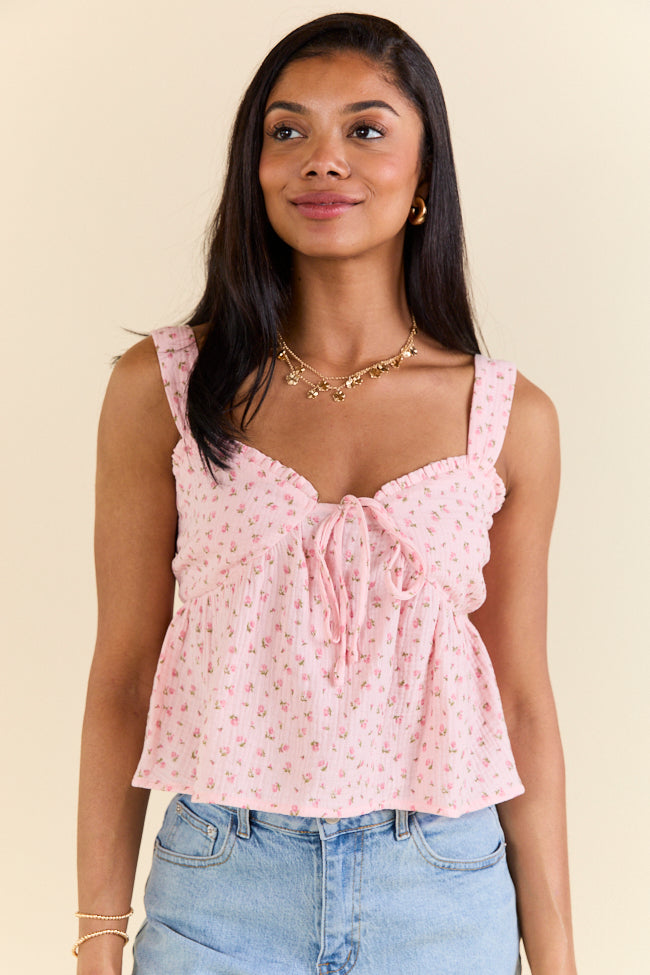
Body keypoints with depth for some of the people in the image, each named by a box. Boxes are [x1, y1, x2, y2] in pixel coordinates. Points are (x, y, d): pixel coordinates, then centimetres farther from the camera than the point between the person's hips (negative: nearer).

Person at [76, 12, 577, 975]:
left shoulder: (510, 417, -2)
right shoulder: (162, 388, -4)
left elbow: (523, 702, 3)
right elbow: (122, 677, -1)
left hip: (443, 894, 1)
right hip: (219, 891, -1)